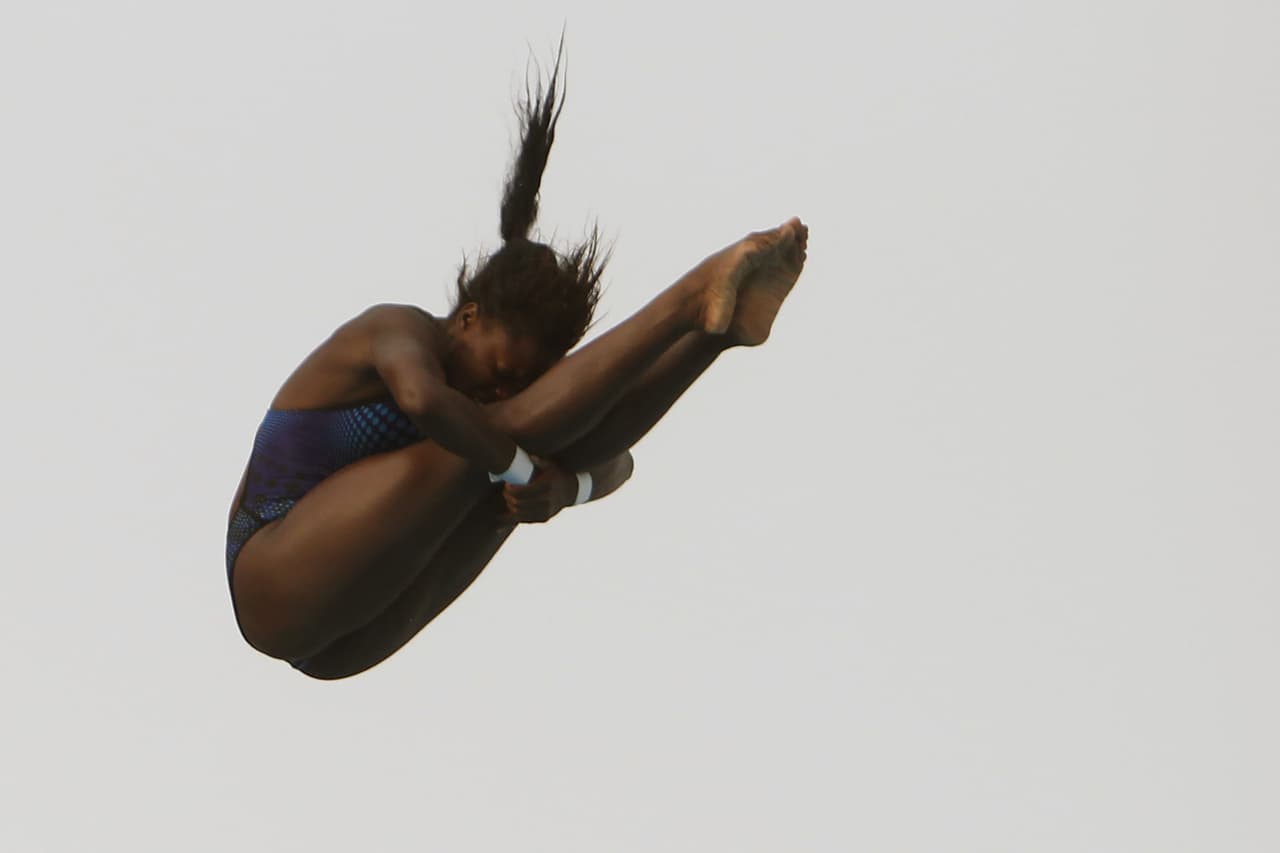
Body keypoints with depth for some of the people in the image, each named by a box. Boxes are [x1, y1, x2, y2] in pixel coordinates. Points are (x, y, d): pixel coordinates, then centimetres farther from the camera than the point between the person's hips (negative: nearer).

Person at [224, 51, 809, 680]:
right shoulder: (401, 330, -10)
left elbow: (611, 464, 6)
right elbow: (425, 401, -35)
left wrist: (563, 486, -16)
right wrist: (521, 468, -23)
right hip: (280, 592, -7)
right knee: (513, 432, -21)